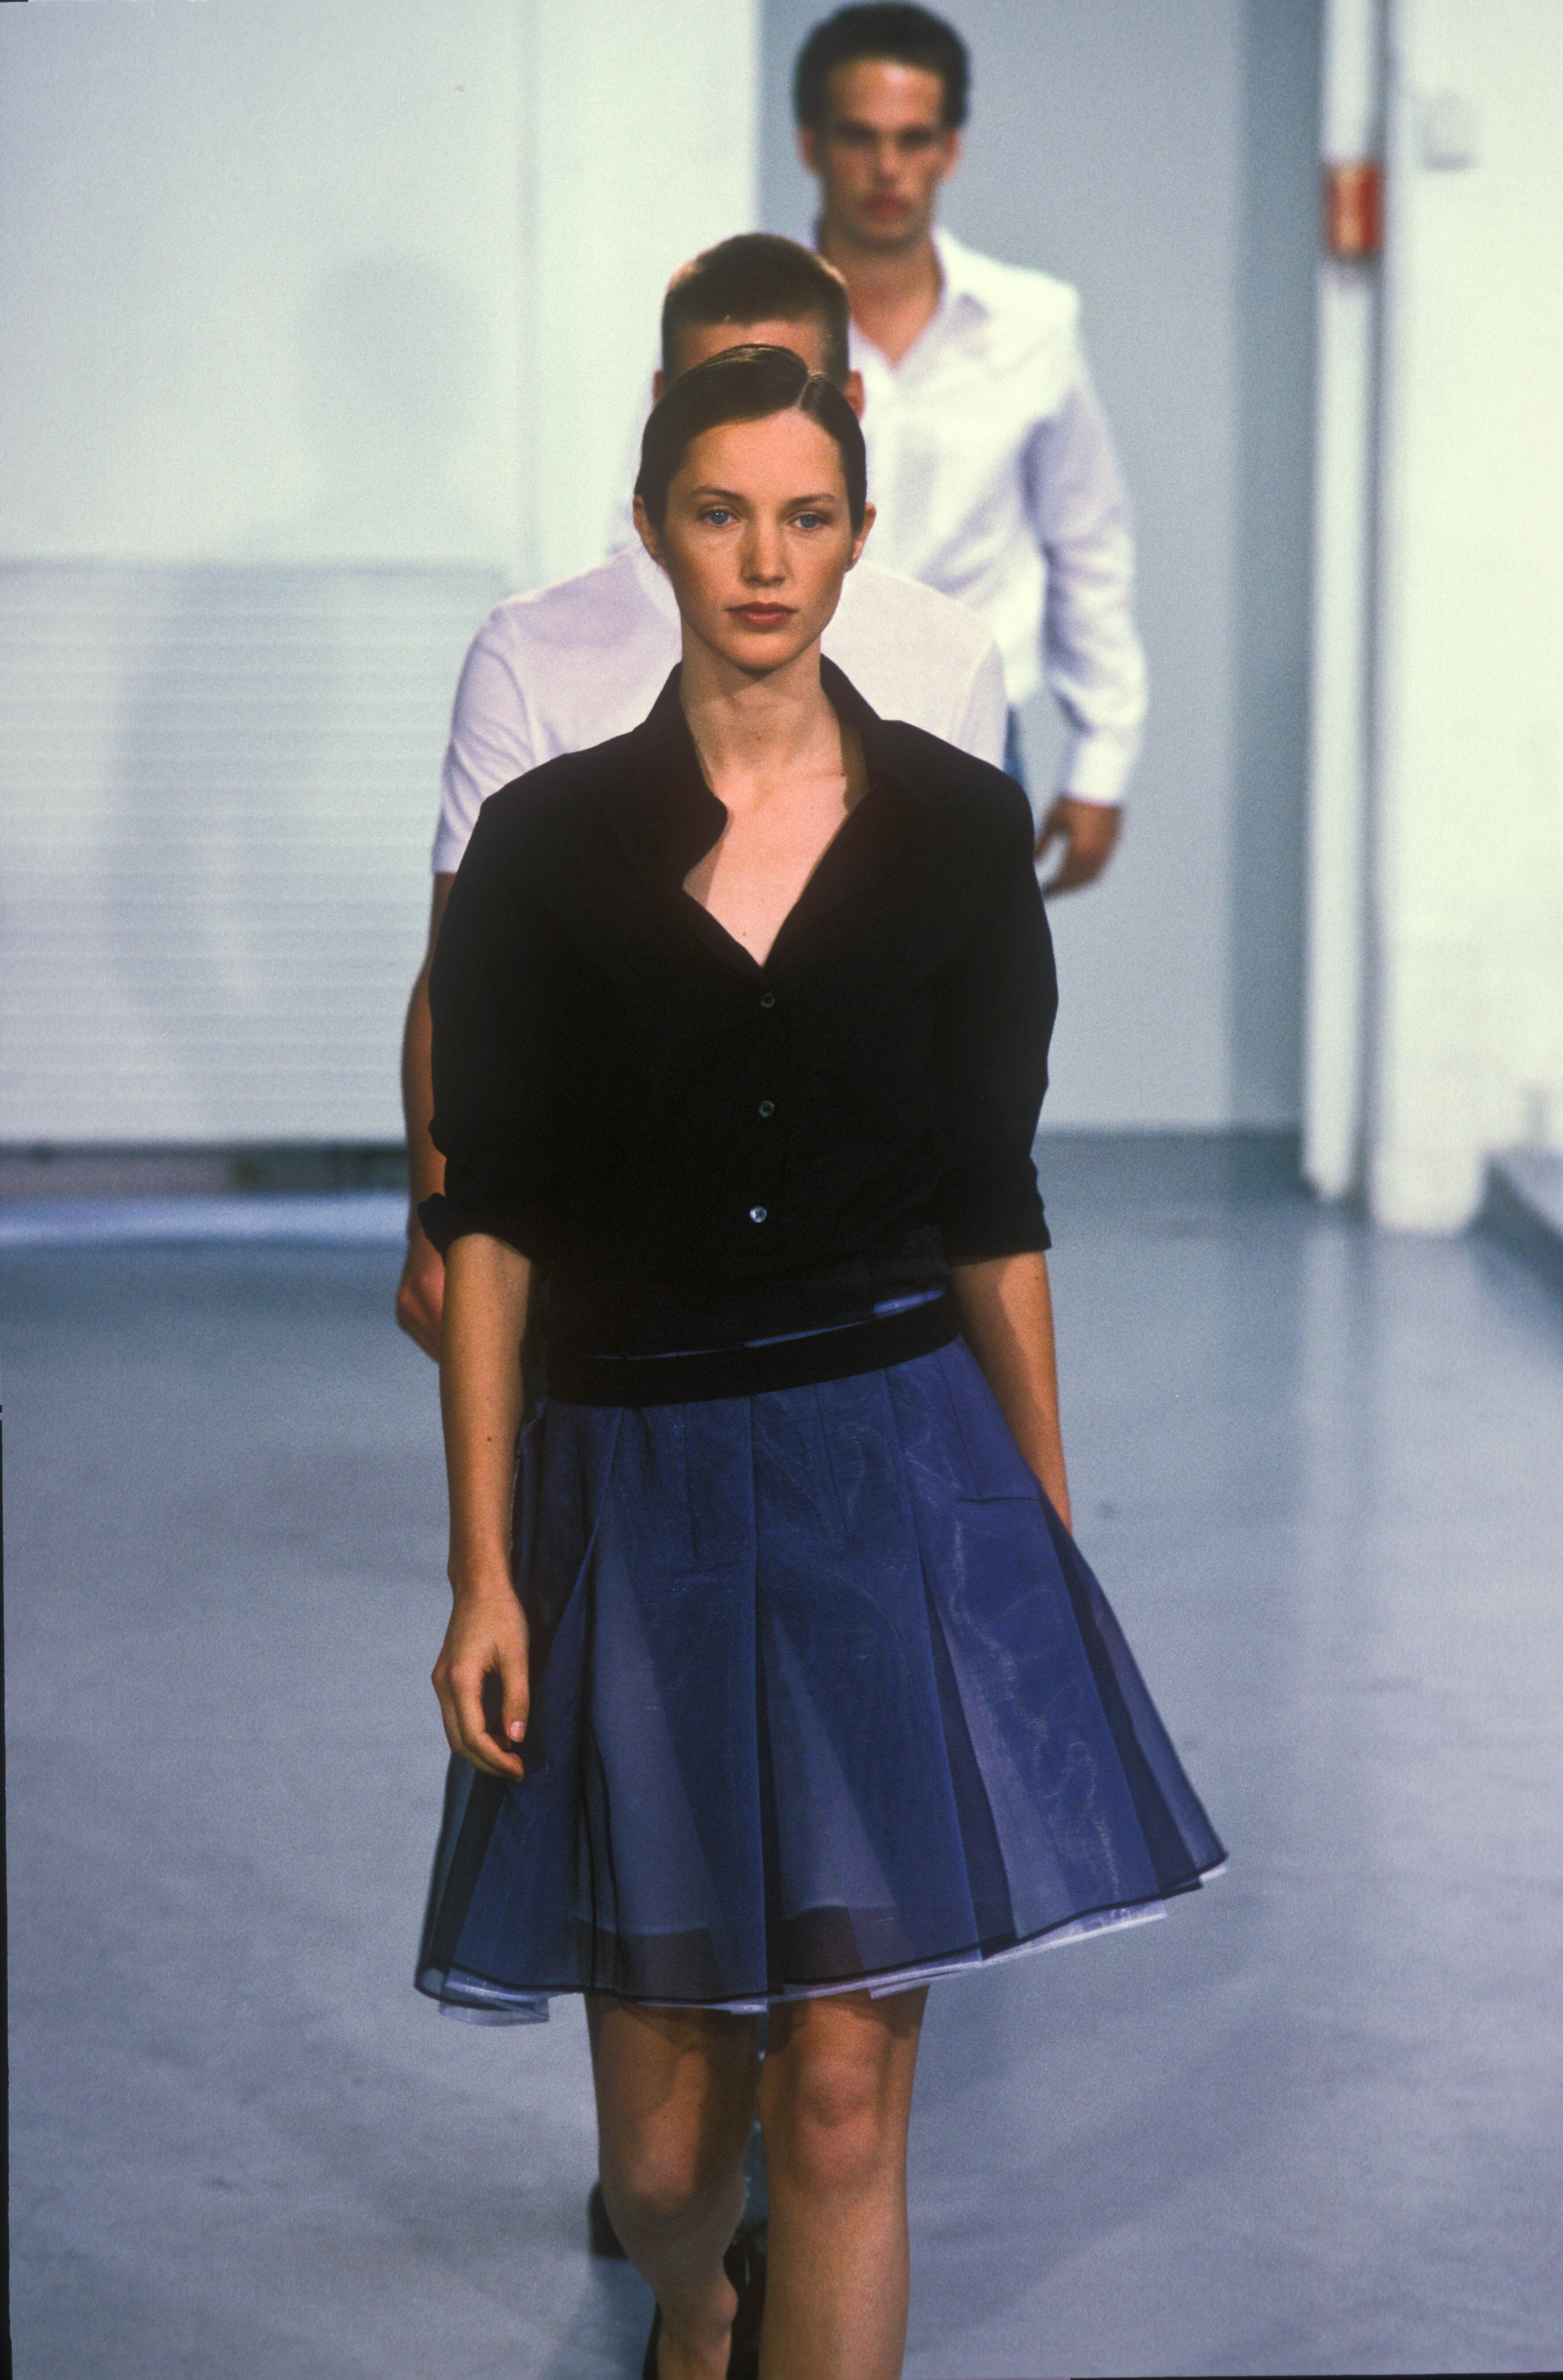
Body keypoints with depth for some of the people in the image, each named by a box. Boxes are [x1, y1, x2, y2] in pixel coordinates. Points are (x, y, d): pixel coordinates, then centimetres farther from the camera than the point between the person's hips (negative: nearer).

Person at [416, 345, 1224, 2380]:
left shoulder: (954, 824, 3)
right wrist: (482, 1573, -7)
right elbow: (488, 1223, -1)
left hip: (903, 1474, 0)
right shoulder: (550, 841, 0)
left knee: (847, 2107, -5)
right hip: (638, 1496, 0)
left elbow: (992, 1208, 7)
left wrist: (1048, 1530, 7)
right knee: (662, 2140, 8)